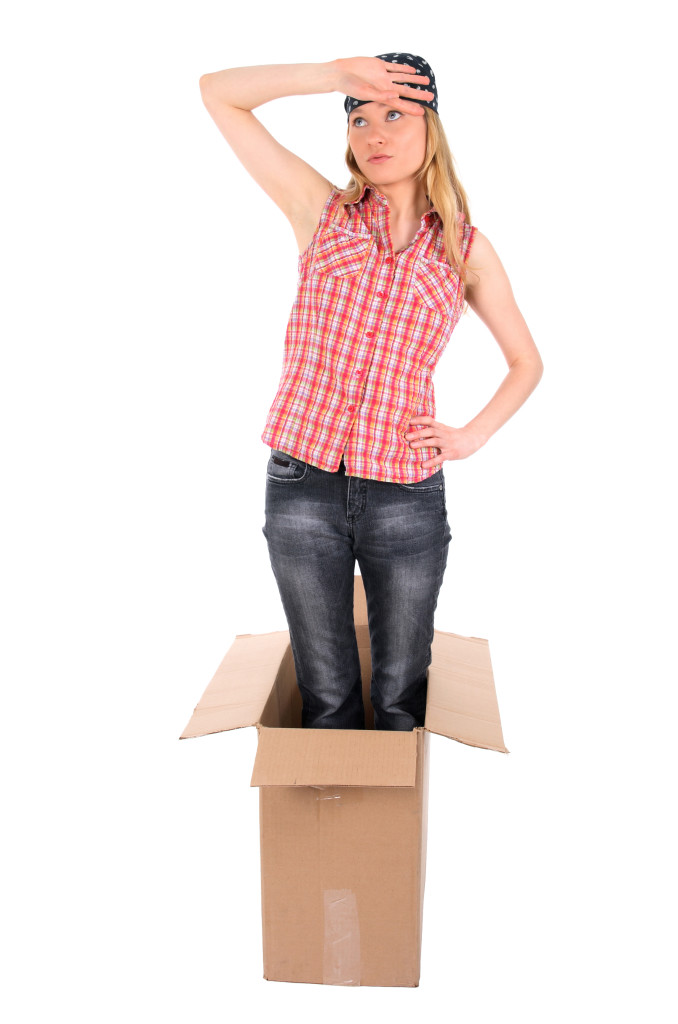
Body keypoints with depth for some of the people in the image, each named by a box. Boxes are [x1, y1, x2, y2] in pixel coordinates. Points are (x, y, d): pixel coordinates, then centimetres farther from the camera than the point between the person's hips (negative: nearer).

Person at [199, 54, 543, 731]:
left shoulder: (467, 248, 7)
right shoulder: (322, 211, 6)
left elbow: (527, 362, 17)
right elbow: (218, 92, 3)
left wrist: (471, 437, 3)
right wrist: (341, 74, -4)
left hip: (407, 496, 0)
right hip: (303, 487, 0)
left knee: (401, 699, 10)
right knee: (326, 696, 11)